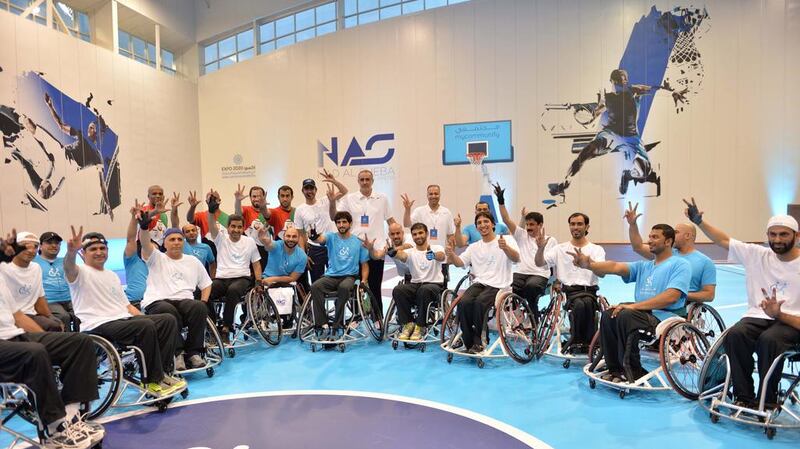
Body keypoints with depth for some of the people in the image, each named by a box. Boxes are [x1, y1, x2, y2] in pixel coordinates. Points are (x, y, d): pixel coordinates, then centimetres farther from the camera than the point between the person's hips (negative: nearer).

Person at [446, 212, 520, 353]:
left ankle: (477, 342, -16)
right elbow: (460, 262, 6)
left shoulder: (507, 240, 5)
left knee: (480, 301, -32)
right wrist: (451, 254, -16)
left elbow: (516, 259, -13)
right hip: (479, 283, 4)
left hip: (498, 285, -4)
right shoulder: (474, 247, 20)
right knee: (464, 302, -26)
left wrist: (505, 248, -34)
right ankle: (468, 342, -11)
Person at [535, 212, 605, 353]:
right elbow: (539, 263, 1)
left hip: (589, 290, 1)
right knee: (579, 304, -34)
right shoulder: (560, 249, 14)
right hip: (569, 290, 0)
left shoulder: (597, 249, 12)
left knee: (587, 303, -35)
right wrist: (540, 248, -20)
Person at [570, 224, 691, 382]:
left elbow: (671, 297, -16)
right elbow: (616, 267, 1)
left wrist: (634, 305, -23)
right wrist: (590, 264, -19)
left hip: (664, 316, -6)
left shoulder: (680, 265, 1)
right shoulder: (643, 266, 21)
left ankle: (633, 372, -17)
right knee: (608, 315, -18)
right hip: (643, 313, 7)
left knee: (626, 315, -30)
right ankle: (616, 369, -8)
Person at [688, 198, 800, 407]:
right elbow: (724, 240, 9)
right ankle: (744, 396, -14)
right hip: (758, 315, 3)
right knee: (735, 334, -28)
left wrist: (779, 314, -21)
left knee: (769, 339, -35)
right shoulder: (757, 255, 9)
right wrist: (699, 221, -4)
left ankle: (767, 400, -17)